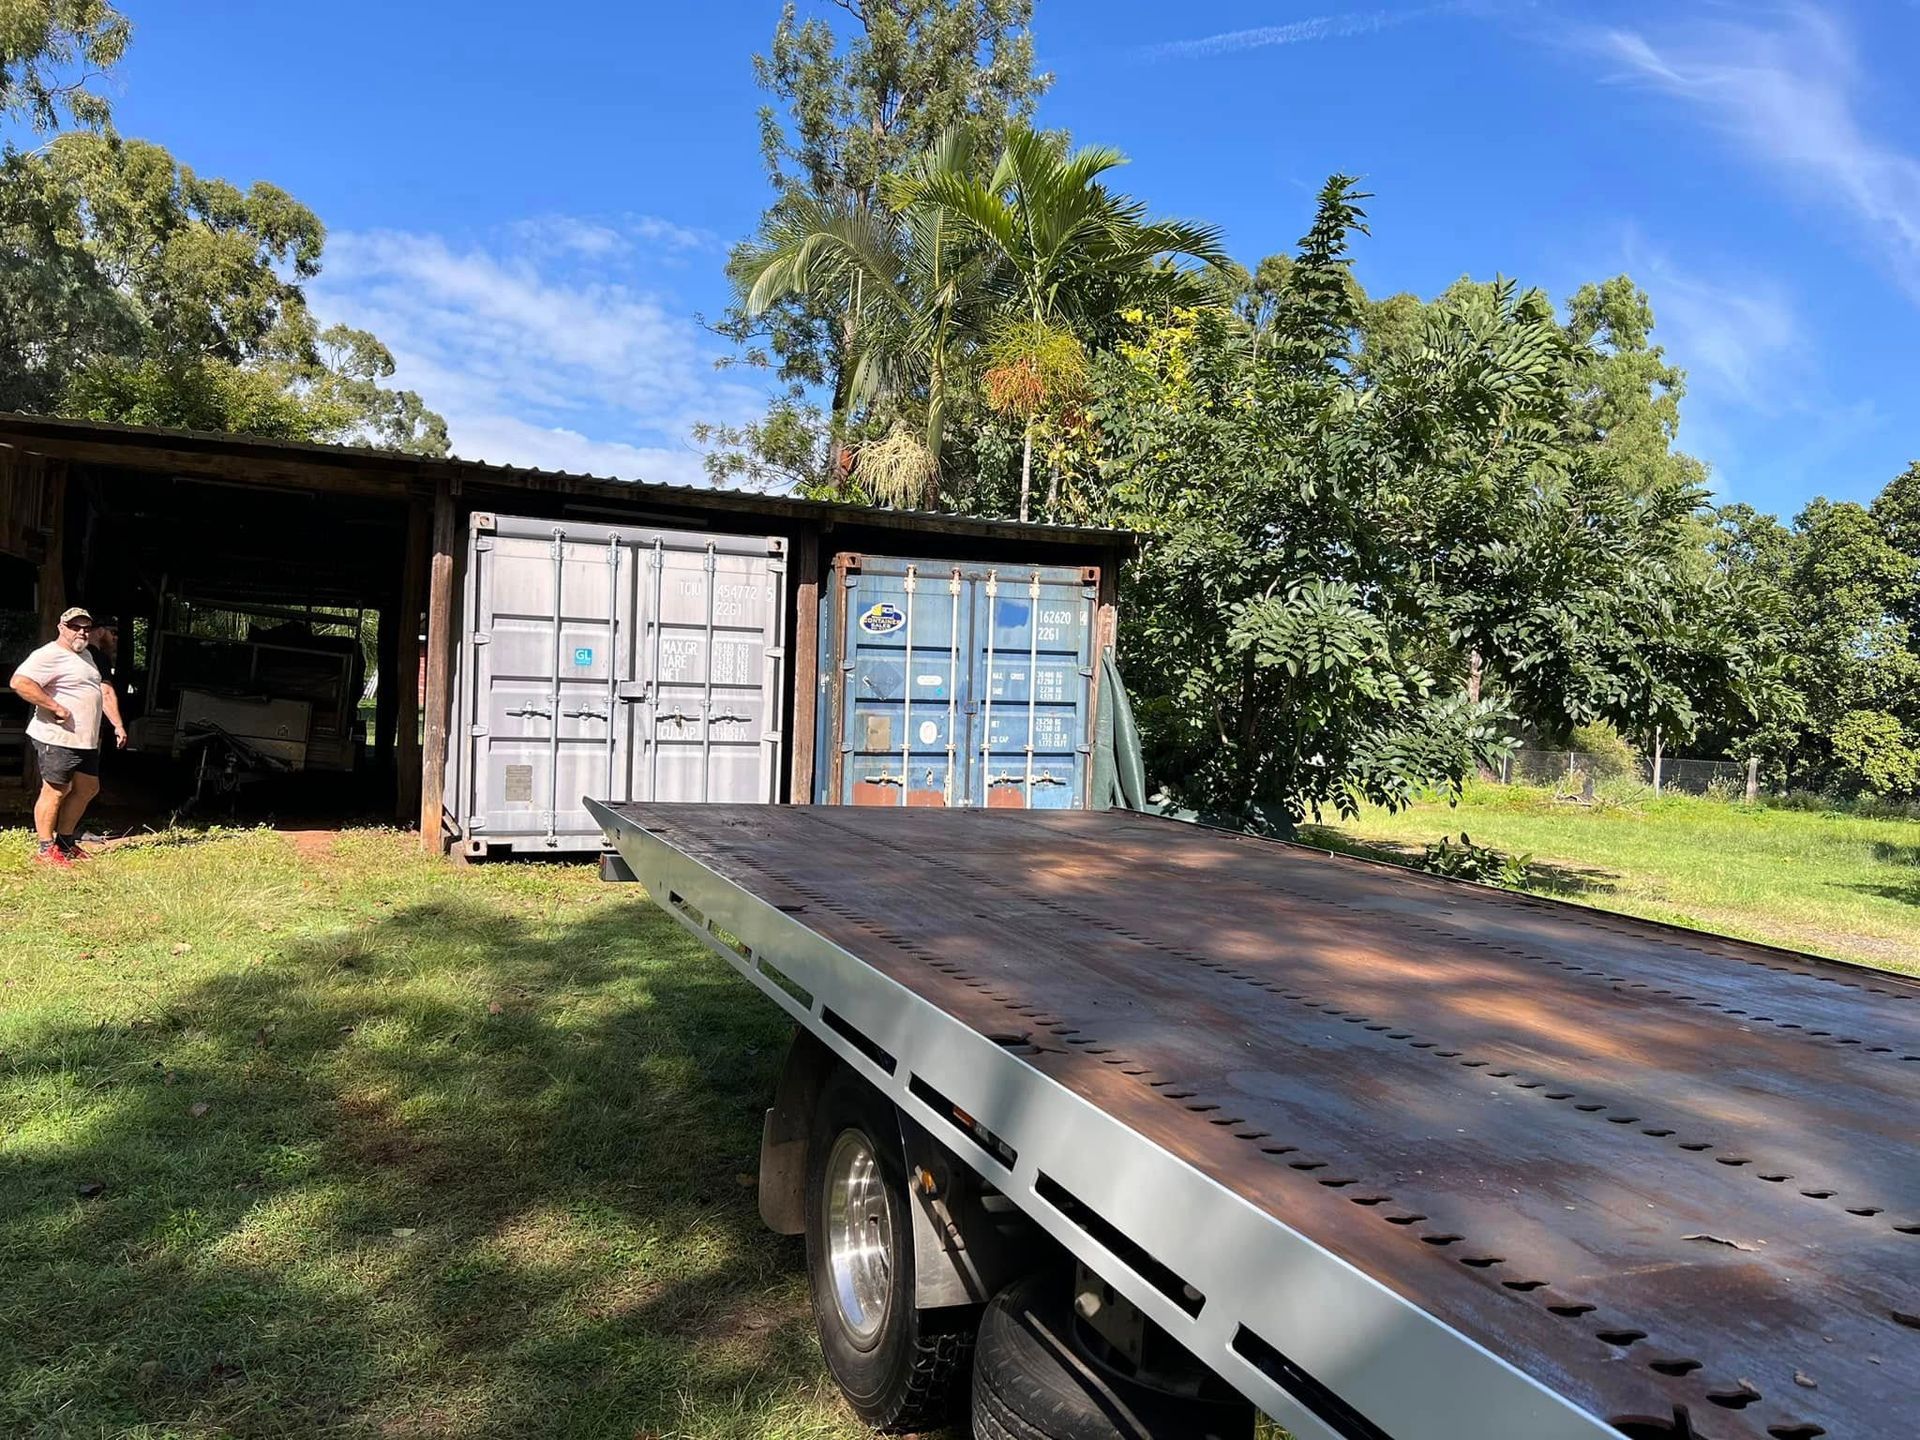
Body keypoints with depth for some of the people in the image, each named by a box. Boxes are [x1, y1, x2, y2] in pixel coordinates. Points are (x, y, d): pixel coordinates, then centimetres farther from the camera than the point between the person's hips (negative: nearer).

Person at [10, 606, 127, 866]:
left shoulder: (86, 656, 20)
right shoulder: (50, 655, -12)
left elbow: (105, 691, 25)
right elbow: (20, 682, -25)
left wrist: (117, 725, 16)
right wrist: (56, 707, -23)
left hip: (87, 741, 10)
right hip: (58, 740, -10)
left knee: (88, 788, 14)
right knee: (55, 792, -4)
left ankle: (65, 842, 27)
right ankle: (47, 850, 5)